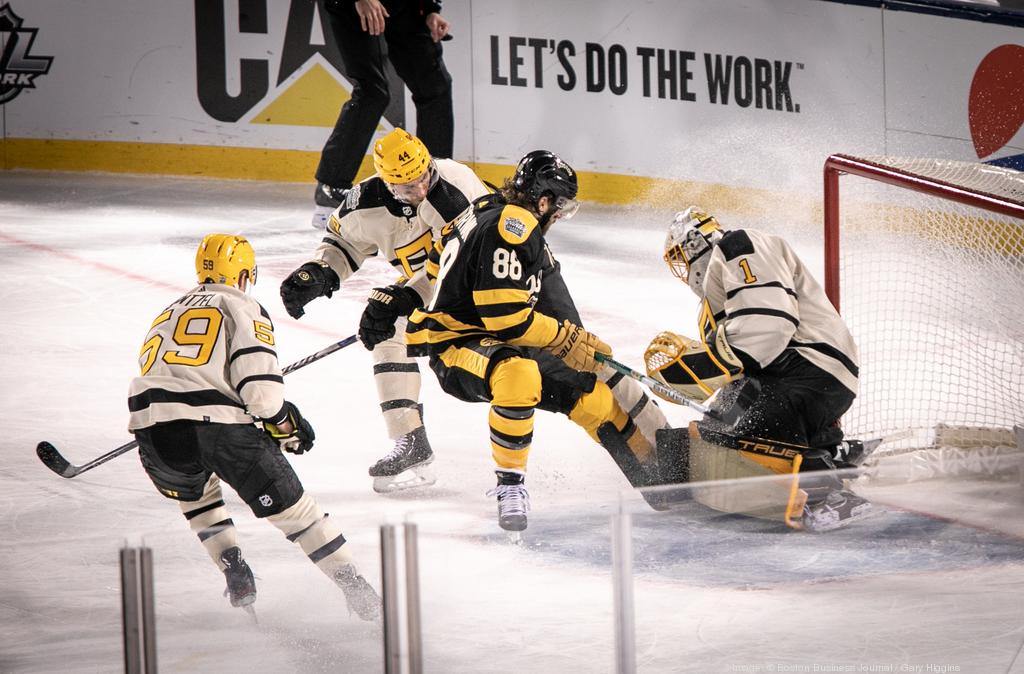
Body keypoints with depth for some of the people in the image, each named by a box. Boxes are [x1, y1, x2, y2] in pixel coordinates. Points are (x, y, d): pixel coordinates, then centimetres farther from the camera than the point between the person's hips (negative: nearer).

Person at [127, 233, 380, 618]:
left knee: (194, 493, 35)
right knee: (290, 507, 9)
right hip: (221, 427, -4)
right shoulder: (242, 308, 10)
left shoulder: (169, 312, 29)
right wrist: (284, 424, 11)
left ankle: (236, 575, 21)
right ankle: (355, 587, 6)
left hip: (154, 430, 4)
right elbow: (259, 383, -5)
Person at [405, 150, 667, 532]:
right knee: (518, 374, -41)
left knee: (587, 389, 8)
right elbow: (504, 316, -25)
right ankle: (509, 485, -25)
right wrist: (566, 339, -15)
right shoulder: (512, 225, -20)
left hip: (500, 342, 10)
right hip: (455, 346, -10)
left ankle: (655, 476, 23)